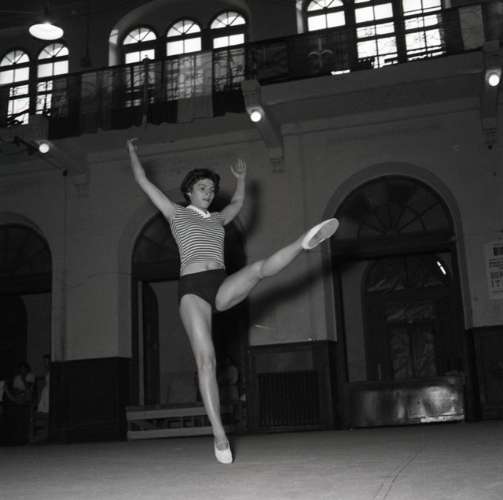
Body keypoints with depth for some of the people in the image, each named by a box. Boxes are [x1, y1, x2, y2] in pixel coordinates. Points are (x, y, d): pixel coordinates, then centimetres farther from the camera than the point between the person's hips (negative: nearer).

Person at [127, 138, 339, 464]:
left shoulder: (217, 219, 25)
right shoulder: (176, 213, 15)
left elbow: (238, 202, 46)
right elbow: (143, 181, 20)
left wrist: (241, 178, 51)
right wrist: (133, 153, 30)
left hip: (223, 287, 4)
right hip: (193, 289, -4)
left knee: (261, 268, -26)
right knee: (206, 360, -16)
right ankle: (219, 434, -17)